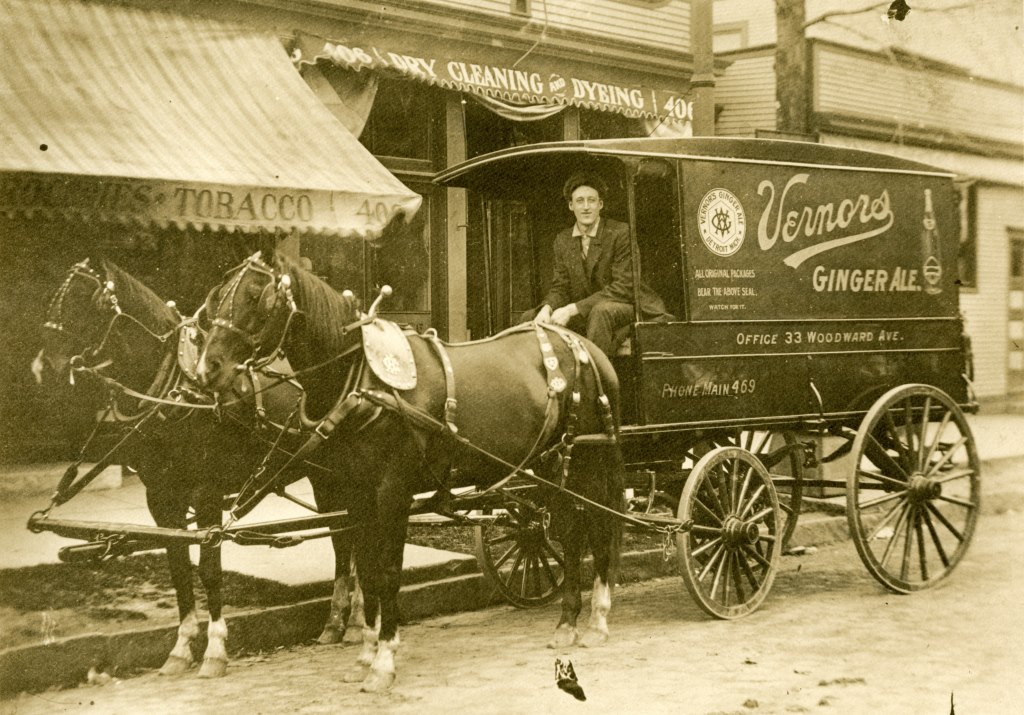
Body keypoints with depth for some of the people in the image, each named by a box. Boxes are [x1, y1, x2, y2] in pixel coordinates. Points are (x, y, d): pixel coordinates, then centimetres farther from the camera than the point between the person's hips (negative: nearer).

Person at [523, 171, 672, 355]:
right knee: (530, 318, -6)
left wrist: (573, 309, -26)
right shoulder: (563, 240, 7)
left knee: (601, 310, -38)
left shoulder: (620, 233, -13)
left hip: (628, 308, -6)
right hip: (585, 316, 6)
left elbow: (623, 287, -19)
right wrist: (546, 308, -20)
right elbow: (560, 287, 7)